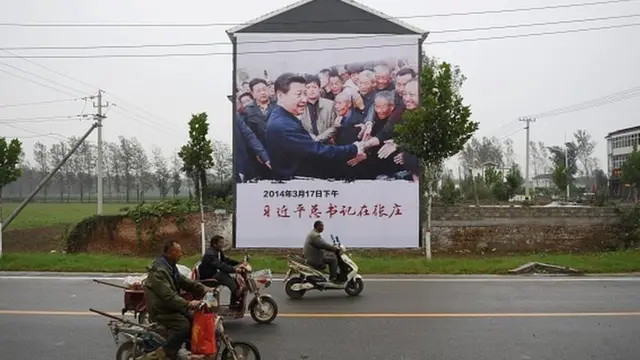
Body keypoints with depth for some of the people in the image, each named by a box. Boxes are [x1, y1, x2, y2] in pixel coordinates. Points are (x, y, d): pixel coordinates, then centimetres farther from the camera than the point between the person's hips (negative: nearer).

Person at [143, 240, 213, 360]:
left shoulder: (171, 267, 11)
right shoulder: (158, 271, -23)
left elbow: (185, 282, 9)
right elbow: (168, 296, -31)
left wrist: (204, 289, -5)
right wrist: (188, 304, -37)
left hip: (170, 306, 10)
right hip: (160, 310, -10)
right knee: (184, 325, -27)